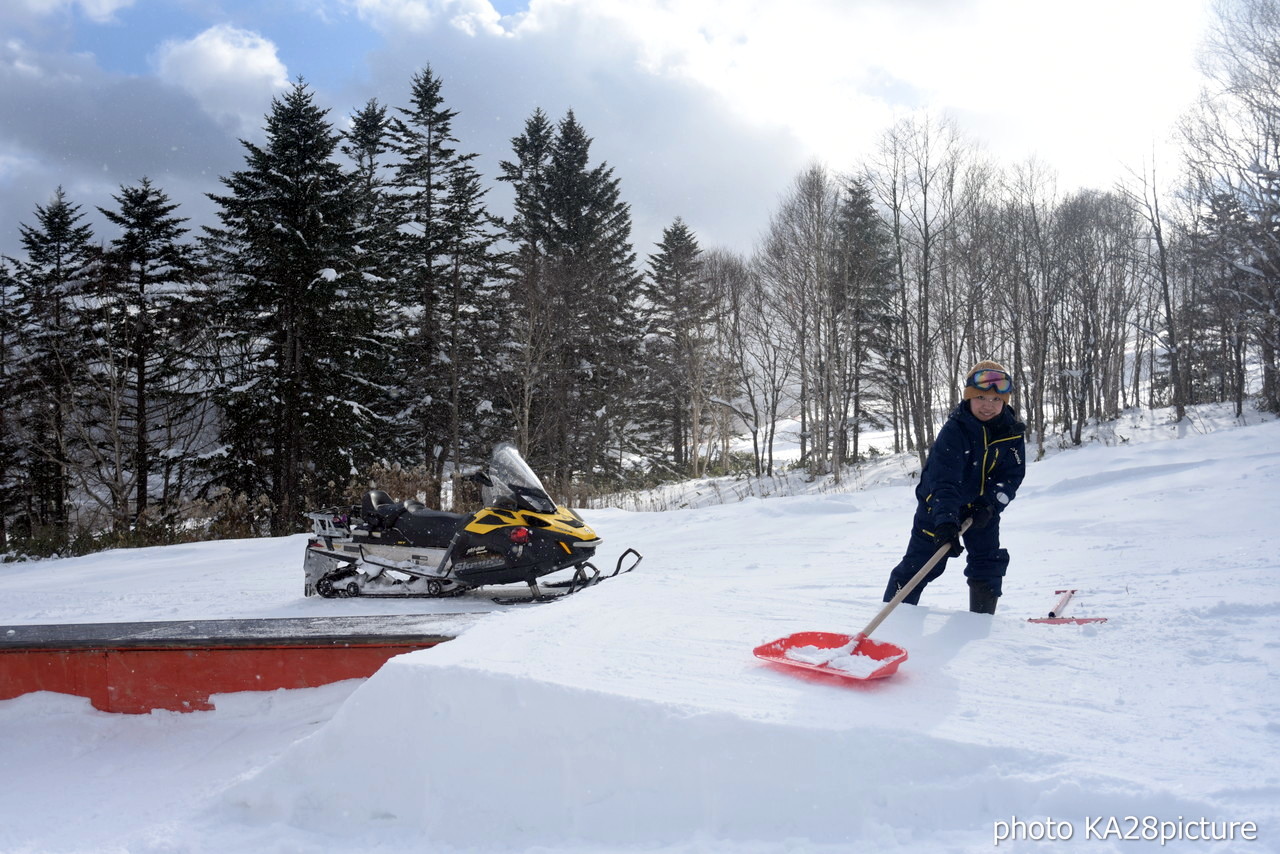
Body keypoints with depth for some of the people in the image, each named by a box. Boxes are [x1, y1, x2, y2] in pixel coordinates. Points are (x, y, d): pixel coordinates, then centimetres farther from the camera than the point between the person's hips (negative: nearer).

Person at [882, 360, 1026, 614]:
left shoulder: (1011, 433, -11)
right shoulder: (953, 431, -27)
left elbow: (1012, 475, -7)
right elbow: (944, 480, -35)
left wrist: (990, 504, -22)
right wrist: (945, 521, -45)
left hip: (982, 508, 5)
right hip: (939, 505, -5)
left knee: (989, 562, 4)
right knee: (919, 564, -5)